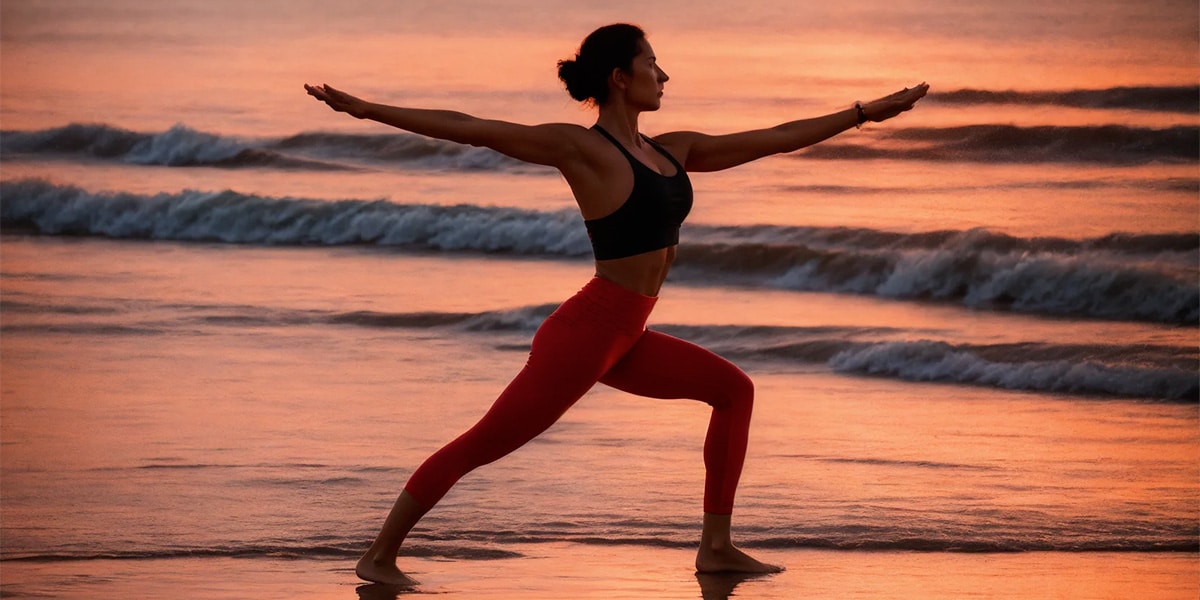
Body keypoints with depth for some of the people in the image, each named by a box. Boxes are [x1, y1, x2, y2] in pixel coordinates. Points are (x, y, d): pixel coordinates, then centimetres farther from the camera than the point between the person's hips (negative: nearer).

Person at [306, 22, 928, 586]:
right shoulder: (580, 148, -11)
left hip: (624, 341, 9)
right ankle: (379, 557, 1)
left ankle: (716, 547, 11)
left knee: (734, 390, 12)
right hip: (585, 333, -9)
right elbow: (469, 129, -13)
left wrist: (866, 112, 21)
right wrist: (365, 109, -17)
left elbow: (775, 139, 19)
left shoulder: (673, 151, 12)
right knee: (482, 445, -7)